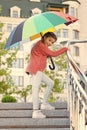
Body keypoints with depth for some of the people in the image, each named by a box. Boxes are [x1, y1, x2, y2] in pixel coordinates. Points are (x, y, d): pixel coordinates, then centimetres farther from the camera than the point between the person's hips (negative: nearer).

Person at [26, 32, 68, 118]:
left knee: (50, 83, 17)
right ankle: (36, 112, -21)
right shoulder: (40, 45, -8)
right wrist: (65, 49, -1)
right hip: (36, 70, -11)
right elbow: (53, 54, -11)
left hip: (38, 70, 11)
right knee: (36, 88, -15)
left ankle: (44, 104, 17)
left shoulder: (42, 46, 25)